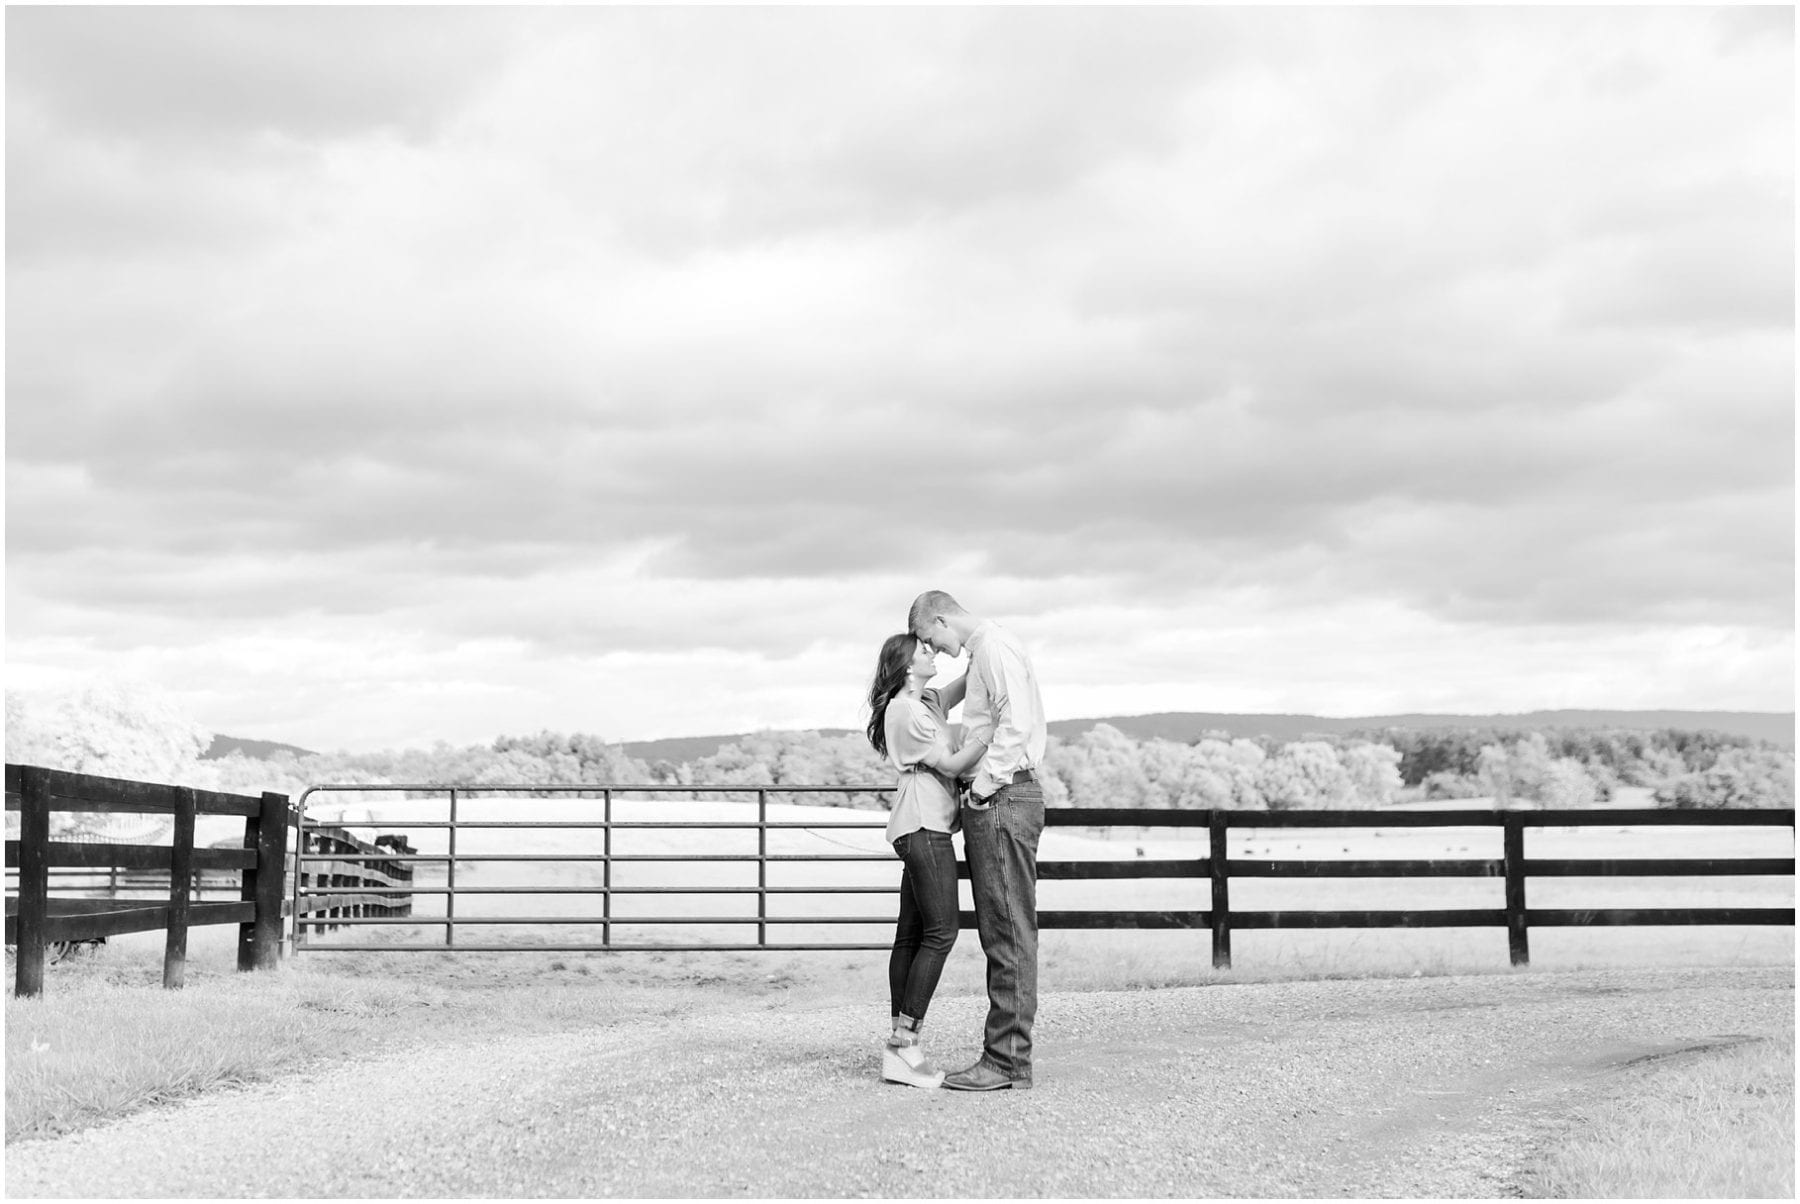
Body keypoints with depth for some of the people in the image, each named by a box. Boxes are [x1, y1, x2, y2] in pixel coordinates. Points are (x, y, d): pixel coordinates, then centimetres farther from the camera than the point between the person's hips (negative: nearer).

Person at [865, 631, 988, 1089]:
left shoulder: (926, 702, 18)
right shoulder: (905, 710, -11)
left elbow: (966, 683, 26)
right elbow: (950, 763, -12)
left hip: (924, 829, 10)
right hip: (924, 826, -10)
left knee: (912, 934, 7)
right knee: (940, 932, -12)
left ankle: (900, 1044, 9)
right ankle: (904, 1040, -13)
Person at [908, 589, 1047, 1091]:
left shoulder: (994, 646, -9)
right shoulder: (983, 654, 23)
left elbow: (1017, 722, -21)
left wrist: (983, 786, -18)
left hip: (1002, 800, -10)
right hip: (997, 801, 10)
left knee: (1009, 931, -9)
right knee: (1000, 932, 9)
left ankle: (1008, 1061, -7)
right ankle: (1004, 1056, 12)